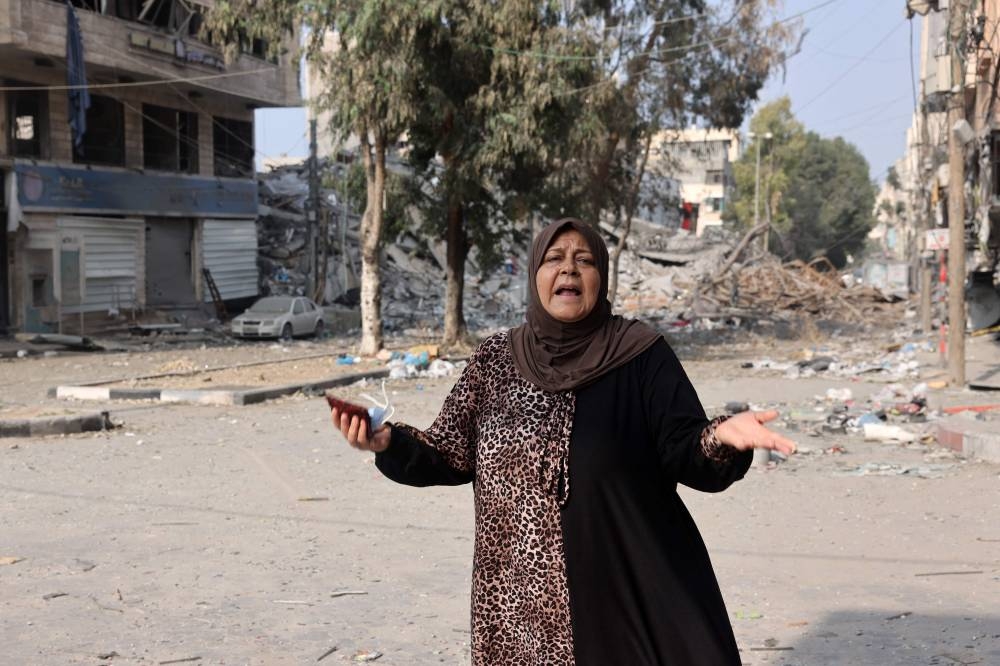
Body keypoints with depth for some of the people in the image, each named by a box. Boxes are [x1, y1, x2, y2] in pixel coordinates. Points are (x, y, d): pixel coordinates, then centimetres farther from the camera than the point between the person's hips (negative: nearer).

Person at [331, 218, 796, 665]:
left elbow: (685, 454, -10)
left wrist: (719, 437, -31)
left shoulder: (641, 355, -5)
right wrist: (388, 442, -12)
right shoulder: (494, 360, 4)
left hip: (627, 587, -2)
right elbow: (453, 457, 6)